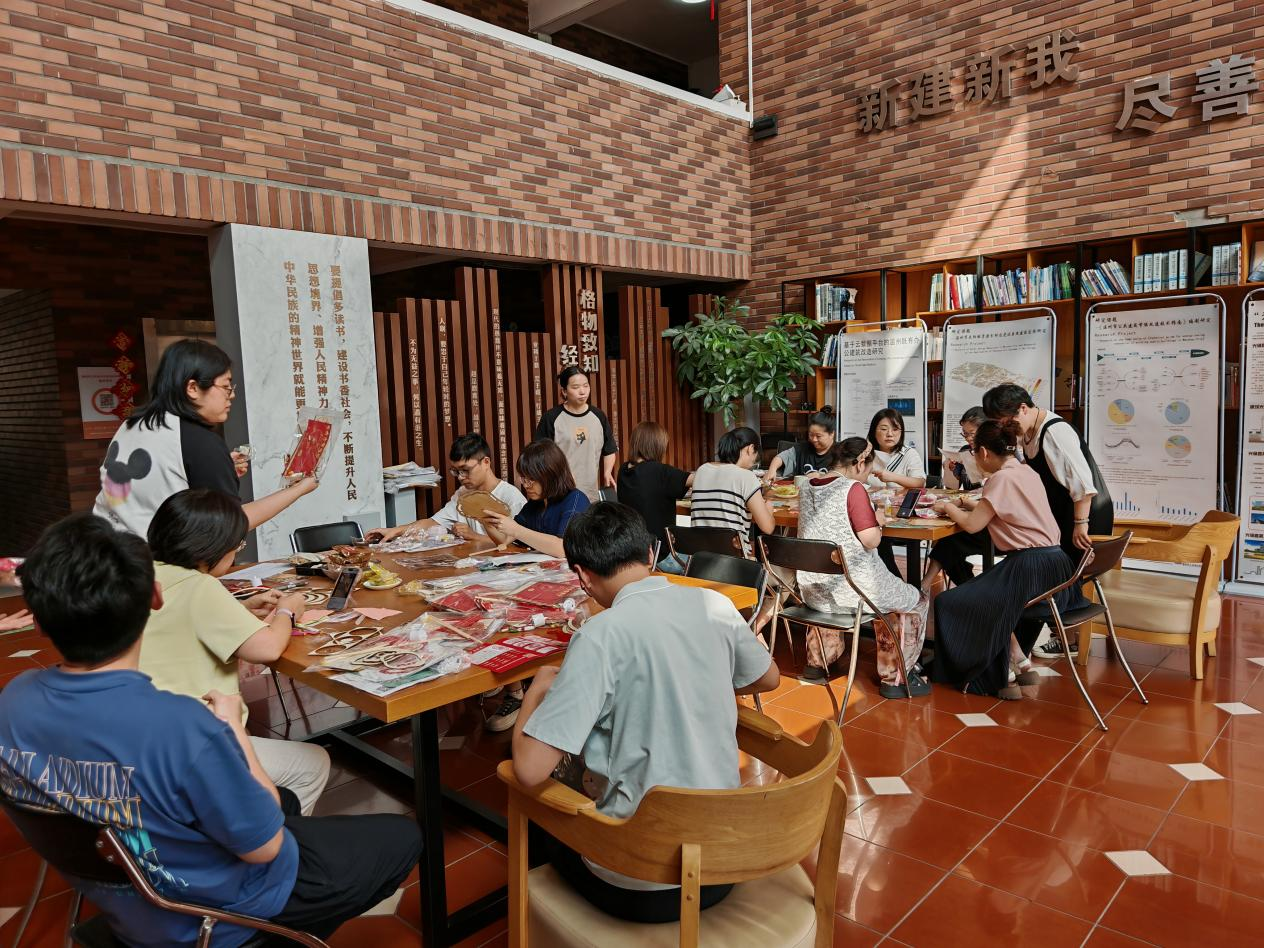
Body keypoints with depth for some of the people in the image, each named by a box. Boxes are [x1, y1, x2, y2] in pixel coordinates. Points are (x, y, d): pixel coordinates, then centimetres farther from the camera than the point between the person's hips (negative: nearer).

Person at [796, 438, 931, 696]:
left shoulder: (806, 487, 5)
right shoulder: (853, 489, -16)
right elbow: (870, 540, -19)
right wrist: (878, 521, 1)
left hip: (812, 592, 7)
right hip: (850, 592, -7)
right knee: (916, 601, 17)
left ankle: (818, 662, 43)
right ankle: (895, 679, 20)